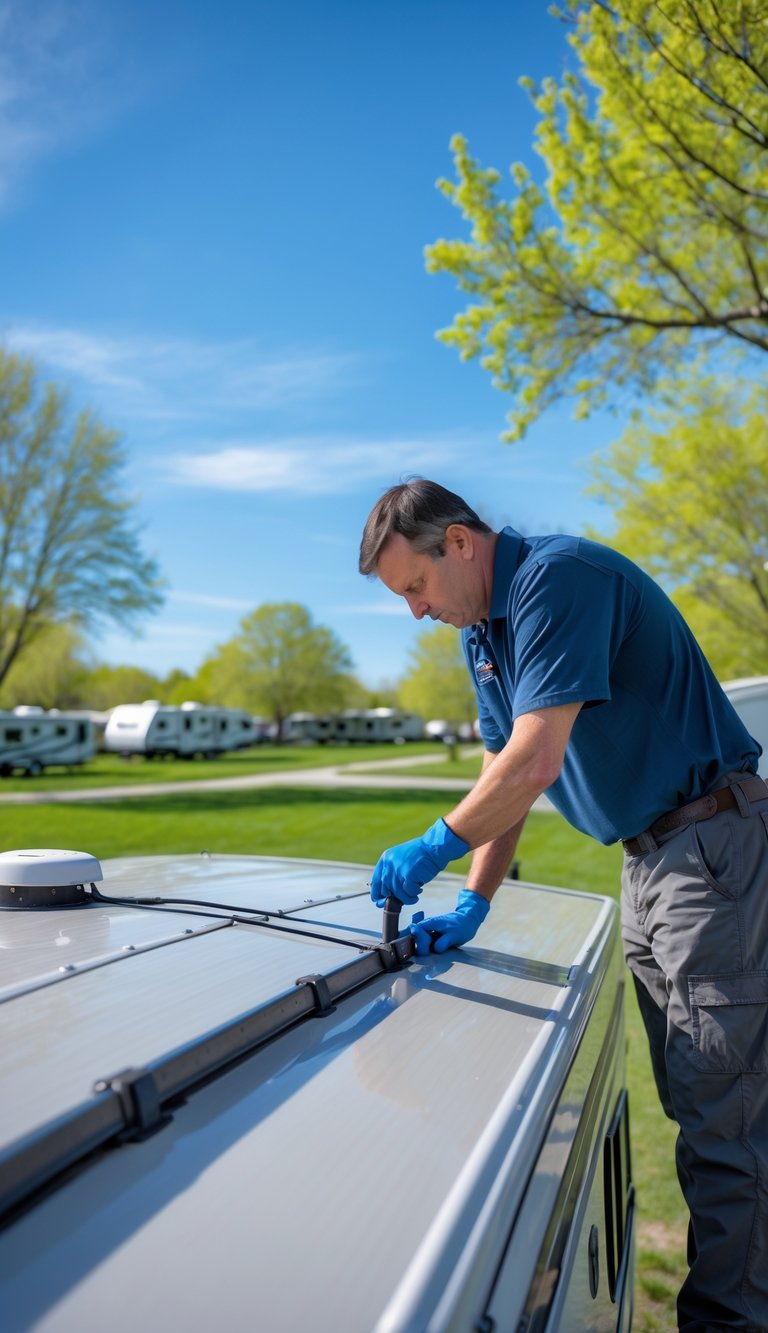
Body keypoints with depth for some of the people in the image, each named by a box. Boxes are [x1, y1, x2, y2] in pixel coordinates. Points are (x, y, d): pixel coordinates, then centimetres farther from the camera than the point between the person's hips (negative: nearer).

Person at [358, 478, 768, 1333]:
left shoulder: (559, 576, -19)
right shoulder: (483, 630, 10)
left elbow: (534, 763, -26)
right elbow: (502, 774, 12)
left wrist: (430, 850, -15)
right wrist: (475, 903, 6)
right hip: (645, 854, 10)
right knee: (689, 1102, 17)